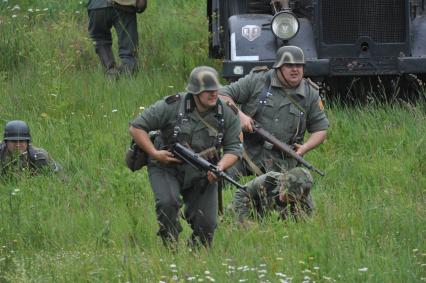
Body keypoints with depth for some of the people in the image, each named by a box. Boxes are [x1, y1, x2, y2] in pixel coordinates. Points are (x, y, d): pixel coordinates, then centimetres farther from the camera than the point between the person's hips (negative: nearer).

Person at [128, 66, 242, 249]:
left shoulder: (227, 115, -5)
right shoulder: (171, 107, -16)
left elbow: (233, 148, 0)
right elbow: (136, 128, -10)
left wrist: (220, 167, -21)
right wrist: (154, 153, -19)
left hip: (201, 175, 3)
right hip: (166, 168, -3)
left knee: (206, 225, -4)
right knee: (167, 203, -30)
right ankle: (170, 248, -11)